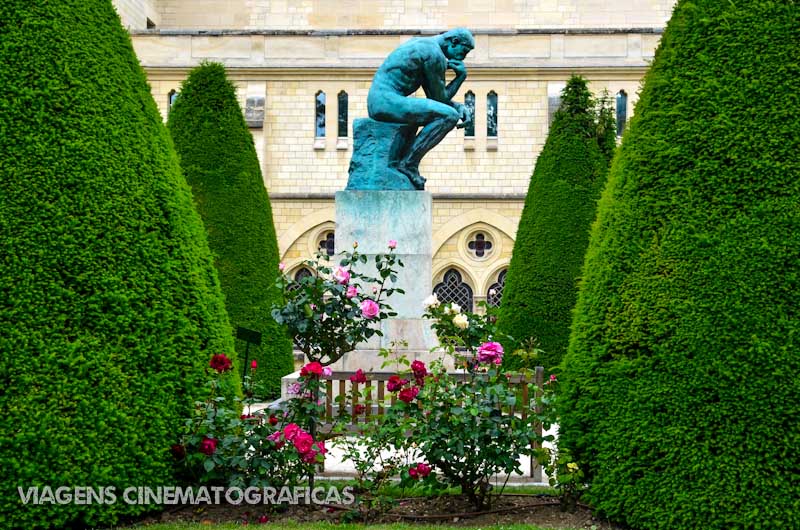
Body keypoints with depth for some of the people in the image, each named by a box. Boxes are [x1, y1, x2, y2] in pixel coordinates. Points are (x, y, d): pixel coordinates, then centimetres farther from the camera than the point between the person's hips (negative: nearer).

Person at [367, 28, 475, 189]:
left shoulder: (420, 44, 23)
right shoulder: (436, 55, -8)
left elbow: (434, 96, 25)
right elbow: (440, 98, -2)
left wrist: (460, 107, 11)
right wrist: (461, 76, 8)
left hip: (376, 103, 10)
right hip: (389, 101, -10)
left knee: (436, 114, 30)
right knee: (449, 116, -17)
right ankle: (408, 163, -13)